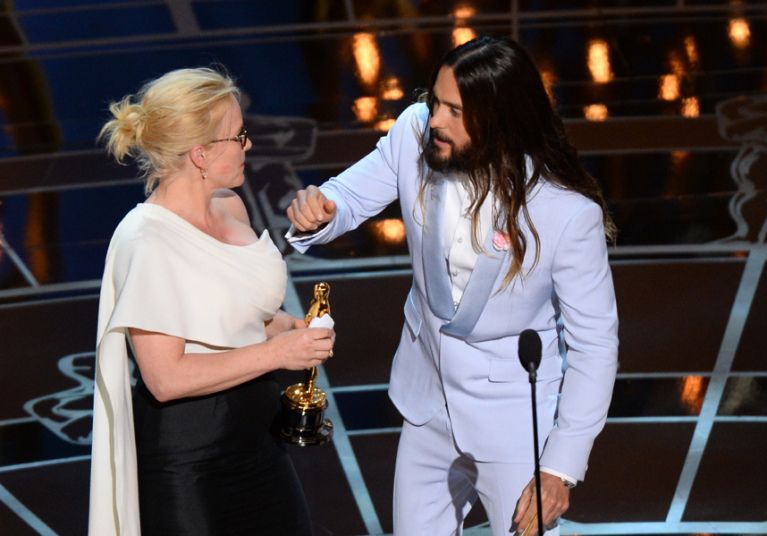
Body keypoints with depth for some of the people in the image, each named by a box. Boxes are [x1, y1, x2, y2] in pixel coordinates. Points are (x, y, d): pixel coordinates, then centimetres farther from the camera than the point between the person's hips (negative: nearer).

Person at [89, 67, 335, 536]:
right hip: (186, 457, -8)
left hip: (256, 435, 8)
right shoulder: (146, 241, -20)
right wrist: (276, 352, -20)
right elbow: (166, 377, -23)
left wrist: (284, 325, 3)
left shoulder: (231, 207, 5)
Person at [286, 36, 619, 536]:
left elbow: (594, 342, -18)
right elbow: (352, 196, -2)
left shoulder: (568, 212, -28)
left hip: (515, 422, -5)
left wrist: (562, 467, -16)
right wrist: (317, 211, -28)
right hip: (429, 402, 5)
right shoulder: (417, 133, -18)